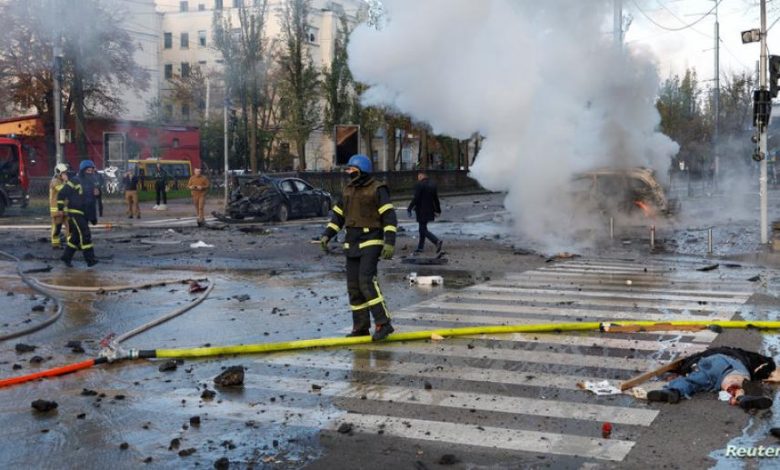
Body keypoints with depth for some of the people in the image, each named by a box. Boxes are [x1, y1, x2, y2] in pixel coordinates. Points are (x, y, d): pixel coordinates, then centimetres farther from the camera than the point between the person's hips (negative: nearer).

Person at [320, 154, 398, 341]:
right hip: (352, 243, 7)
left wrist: (390, 242, -22)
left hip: (371, 241, -7)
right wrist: (326, 235, 4)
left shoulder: (377, 189, -8)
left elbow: (389, 217, -13)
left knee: (366, 281, -20)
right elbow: (338, 215, 17)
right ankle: (360, 327, 14)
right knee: (353, 286, 6)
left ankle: (383, 323, -15)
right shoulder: (348, 190, 13)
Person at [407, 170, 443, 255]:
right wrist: (438, 210, 20)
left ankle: (437, 241, -20)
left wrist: (409, 209, -9)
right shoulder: (433, 184, 9)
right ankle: (420, 248, 20)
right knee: (422, 229, 16)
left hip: (421, 211, -8)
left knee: (423, 229, -4)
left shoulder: (419, 185, -15)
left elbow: (415, 199, -18)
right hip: (429, 211, 8)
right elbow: (436, 199, 14)